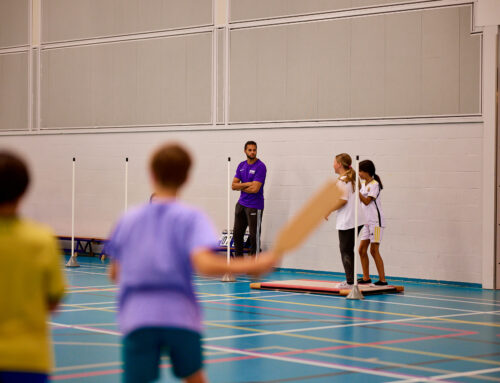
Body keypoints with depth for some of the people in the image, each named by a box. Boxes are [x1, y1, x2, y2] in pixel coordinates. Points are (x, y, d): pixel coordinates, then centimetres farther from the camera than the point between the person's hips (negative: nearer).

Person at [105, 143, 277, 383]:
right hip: (180, 316, -1)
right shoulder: (190, 217, -2)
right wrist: (253, 266, -13)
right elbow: (204, 264, -18)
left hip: (136, 317, 1)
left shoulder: (128, 219, 8)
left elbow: (114, 273, 14)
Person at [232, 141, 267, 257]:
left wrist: (241, 186, -4)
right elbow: (234, 185, 2)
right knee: (237, 233, 11)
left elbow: (255, 189, -20)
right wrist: (247, 184, -15)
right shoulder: (241, 165, 8)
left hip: (254, 206, -7)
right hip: (241, 204, 7)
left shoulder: (260, 167, -13)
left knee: (254, 236, -2)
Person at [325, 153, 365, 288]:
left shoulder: (342, 181, -13)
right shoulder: (353, 178, 13)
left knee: (345, 251, -2)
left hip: (346, 221, -9)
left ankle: (350, 281, -1)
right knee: (349, 250, 14)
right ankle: (350, 279, 16)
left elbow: (343, 200, -20)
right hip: (357, 220, 9)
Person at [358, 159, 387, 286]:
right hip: (367, 222, 8)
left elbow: (366, 201, -18)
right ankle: (366, 277, 15)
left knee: (374, 250, -9)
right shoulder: (363, 185, 13)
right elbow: (360, 201, 15)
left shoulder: (374, 184, -11)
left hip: (376, 221, -8)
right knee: (362, 249, 6)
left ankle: (382, 279, -5)